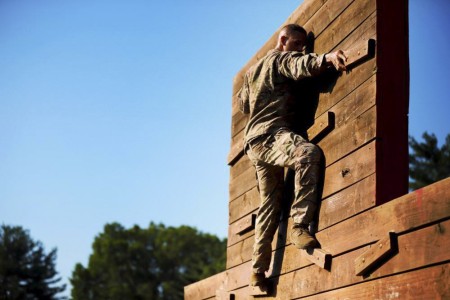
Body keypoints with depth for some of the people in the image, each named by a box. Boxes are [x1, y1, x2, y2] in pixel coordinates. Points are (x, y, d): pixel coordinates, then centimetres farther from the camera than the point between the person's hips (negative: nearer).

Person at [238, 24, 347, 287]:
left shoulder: (252, 71, 30)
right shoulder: (282, 59, 3)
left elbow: (243, 103, 45)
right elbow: (302, 65, -22)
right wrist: (327, 58, -39)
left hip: (254, 141, 10)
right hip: (272, 132, -10)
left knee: (271, 204, 14)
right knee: (308, 153, -35)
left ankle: (258, 270, 14)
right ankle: (300, 226, -46)